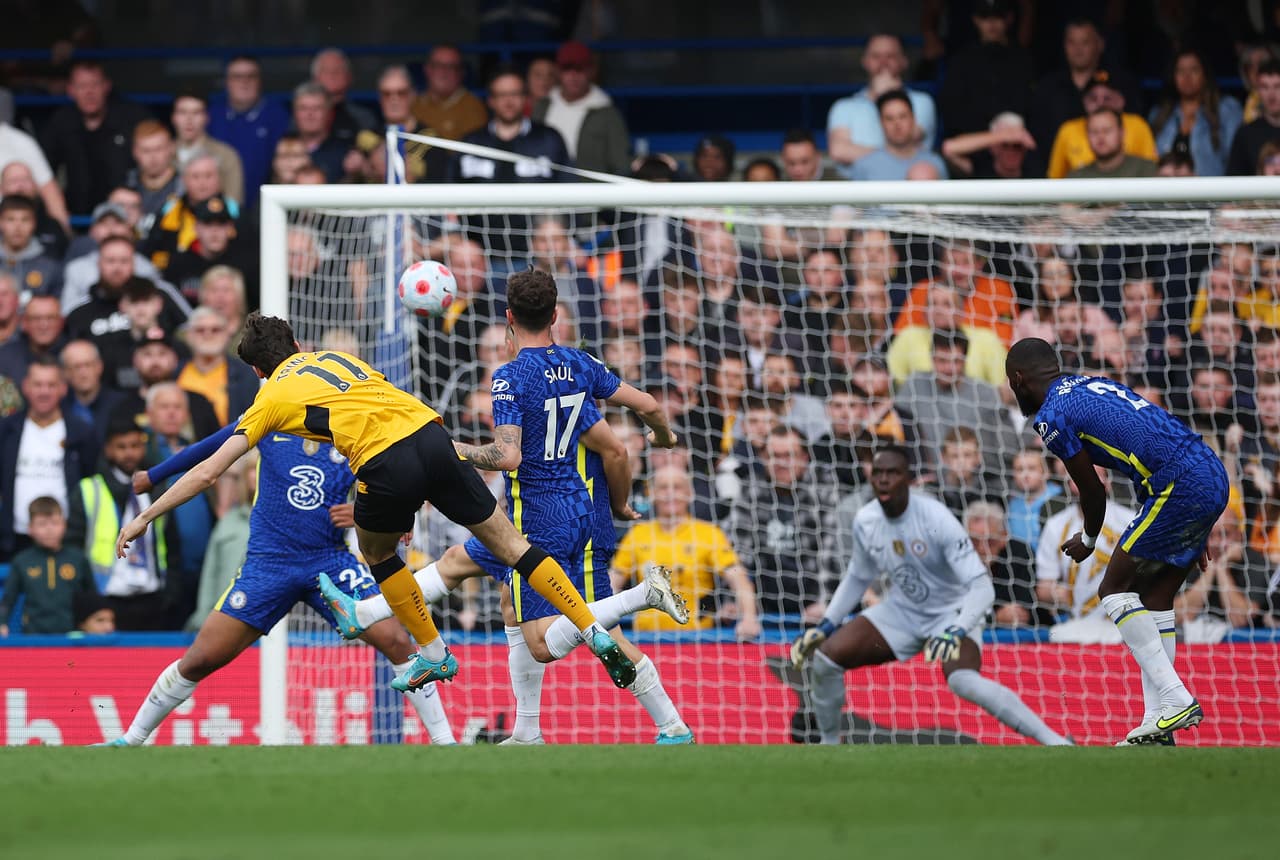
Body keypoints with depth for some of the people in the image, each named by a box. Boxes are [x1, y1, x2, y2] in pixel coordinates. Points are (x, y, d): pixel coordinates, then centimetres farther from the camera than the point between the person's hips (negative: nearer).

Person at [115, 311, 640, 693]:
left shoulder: (273, 397, 15)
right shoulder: (335, 356, 29)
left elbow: (209, 471, 15)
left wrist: (144, 518, 21)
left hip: (386, 464, -4)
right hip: (430, 432, 4)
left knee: (376, 552, 26)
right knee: (508, 543, 11)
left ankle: (432, 652, 28)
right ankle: (595, 632, 7)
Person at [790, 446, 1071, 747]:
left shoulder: (935, 518, -26)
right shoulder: (865, 521, -8)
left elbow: (982, 587, -30)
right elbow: (857, 578, 13)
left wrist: (955, 633, -44)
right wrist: (824, 626, 5)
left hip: (952, 613, -6)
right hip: (902, 612, 6)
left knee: (963, 681, -35)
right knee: (825, 656, -10)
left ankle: (1054, 742, -29)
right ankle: (830, 743, 14)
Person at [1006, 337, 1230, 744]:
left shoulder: (1052, 417, -2)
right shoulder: (1095, 383, 24)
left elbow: (1092, 489, 2)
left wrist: (1088, 540, 24)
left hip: (1179, 488, -9)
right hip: (1215, 477, 9)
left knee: (1115, 589, 0)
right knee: (1155, 600, 14)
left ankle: (1176, 700, -9)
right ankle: (1157, 722, 11)